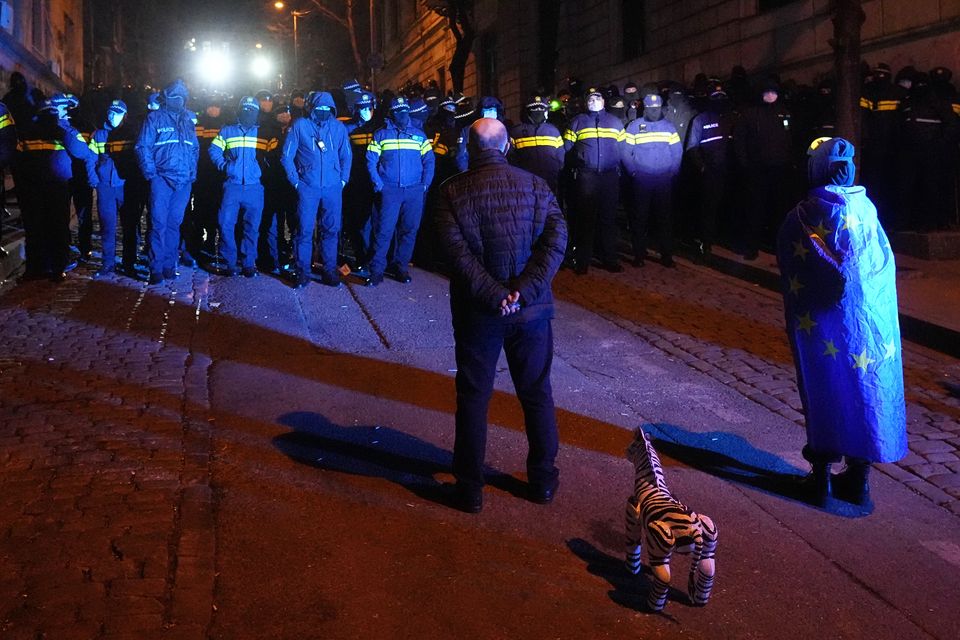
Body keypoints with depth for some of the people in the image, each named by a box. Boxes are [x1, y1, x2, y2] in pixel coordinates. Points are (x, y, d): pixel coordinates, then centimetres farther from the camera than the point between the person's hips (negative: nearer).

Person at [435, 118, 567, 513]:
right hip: (532, 310, 2)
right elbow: (555, 239, -12)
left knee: (473, 398, 10)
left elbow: (459, 253, -18)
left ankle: (470, 488, 17)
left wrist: (496, 296, -18)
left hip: (477, 313, -2)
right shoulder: (535, 186, -1)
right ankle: (543, 480, 26)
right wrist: (524, 289, -18)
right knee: (537, 394, 16)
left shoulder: (453, 192, -8)